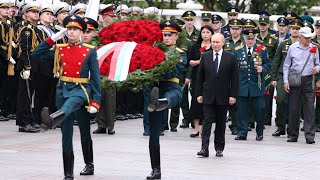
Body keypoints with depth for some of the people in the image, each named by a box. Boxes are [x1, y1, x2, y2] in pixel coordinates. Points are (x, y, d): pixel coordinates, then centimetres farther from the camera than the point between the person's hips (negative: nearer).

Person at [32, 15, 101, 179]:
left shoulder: (90, 51, 1)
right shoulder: (59, 50, 8)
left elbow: (96, 78, -1)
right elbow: (36, 55, 2)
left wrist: (95, 101, -9)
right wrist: (52, 39, -2)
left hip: (81, 90, -3)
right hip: (63, 90, 3)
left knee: (70, 103, -39)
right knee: (66, 134, 2)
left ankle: (51, 120, -67)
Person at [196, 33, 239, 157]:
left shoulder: (231, 58, 0)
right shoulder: (205, 56, 5)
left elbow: (235, 78, 0)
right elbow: (200, 77, 8)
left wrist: (233, 95, -6)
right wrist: (199, 93, 2)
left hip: (223, 96, 0)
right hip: (208, 96, 0)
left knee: (221, 123, 7)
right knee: (207, 121, -7)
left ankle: (219, 148, 16)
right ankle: (204, 148, -12)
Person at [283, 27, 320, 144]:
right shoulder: (292, 48, 4)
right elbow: (286, 66, 7)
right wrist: (286, 81, -1)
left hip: (308, 80, 0)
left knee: (309, 108, -6)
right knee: (293, 109, 3)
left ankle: (310, 136, -5)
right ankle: (293, 135, 14)